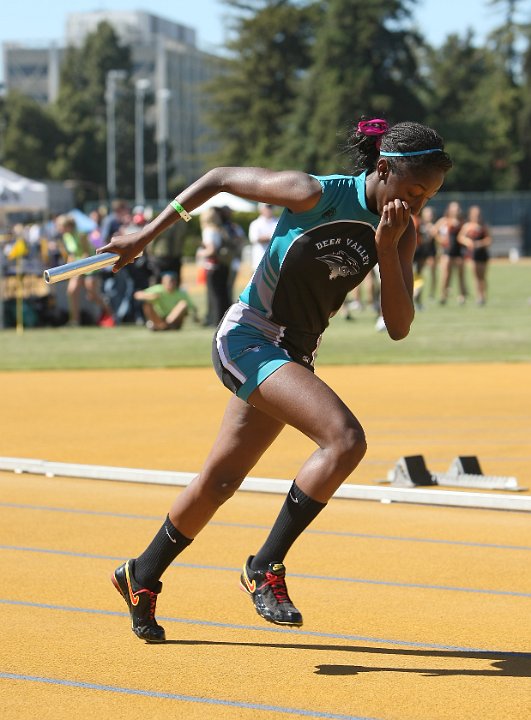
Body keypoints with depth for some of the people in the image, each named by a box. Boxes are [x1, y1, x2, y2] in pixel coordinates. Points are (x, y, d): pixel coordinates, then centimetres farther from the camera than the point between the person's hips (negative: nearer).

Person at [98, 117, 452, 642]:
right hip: (248, 337, -7)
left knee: (220, 482, 17)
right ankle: (266, 566, -13)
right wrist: (147, 235, -6)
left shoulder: (400, 232, -3)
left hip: (293, 357, 7)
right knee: (346, 438, -25)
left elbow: (398, 327, -8)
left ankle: (141, 577, 38)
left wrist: (386, 249, -22)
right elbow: (219, 178, -8)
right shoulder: (315, 195, -20)